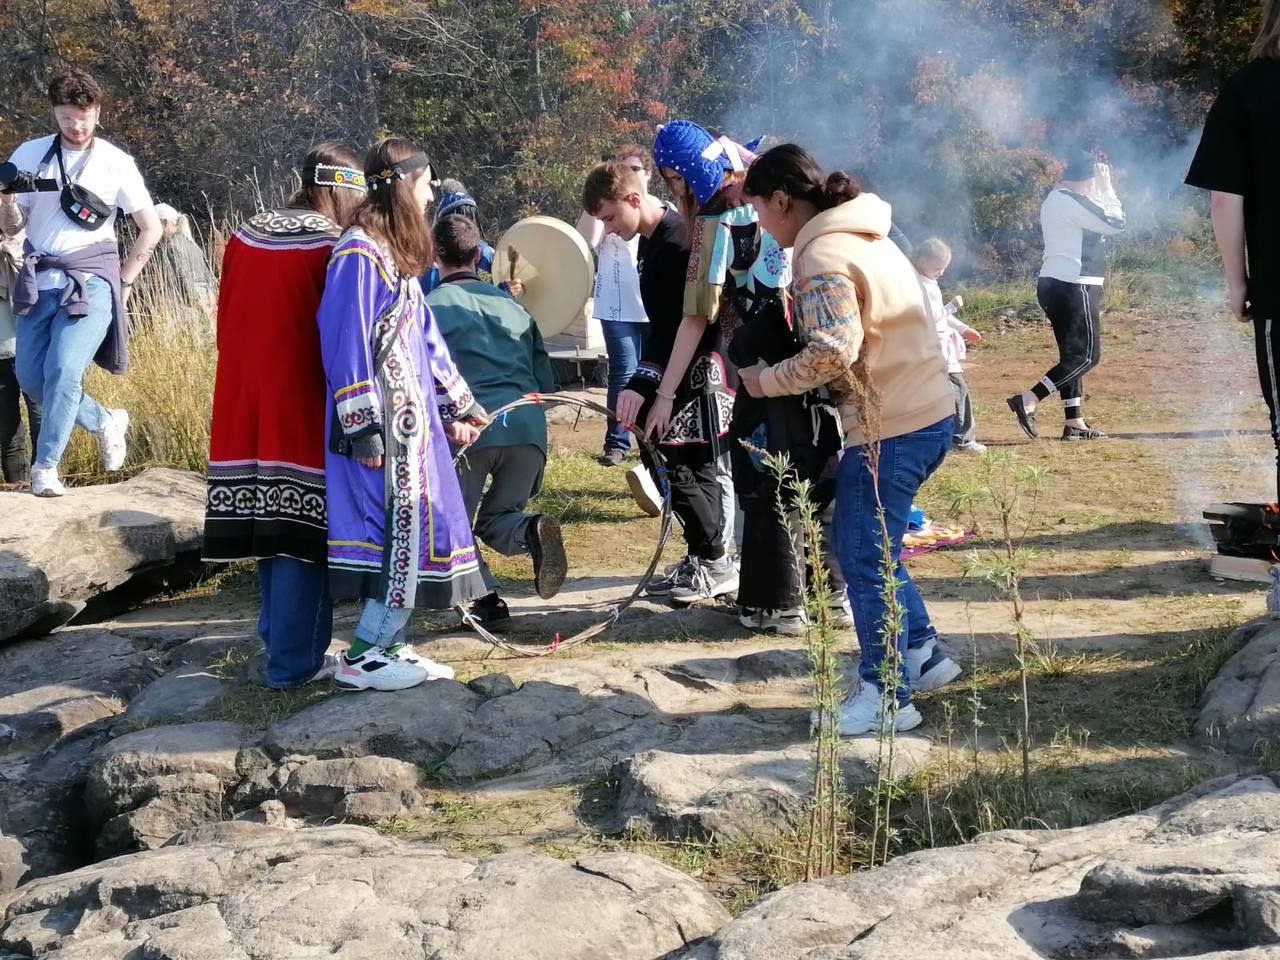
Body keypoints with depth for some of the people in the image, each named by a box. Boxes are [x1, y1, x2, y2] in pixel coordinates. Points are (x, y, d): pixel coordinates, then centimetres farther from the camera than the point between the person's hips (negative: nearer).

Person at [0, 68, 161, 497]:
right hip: (39, 281, 4)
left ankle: (45, 466, -8)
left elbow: (151, 229, 8)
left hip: (90, 282, -4)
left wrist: (124, 281, 3)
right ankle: (105, 421, 24)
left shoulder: (116, 163, 0)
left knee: (63, 369, -19)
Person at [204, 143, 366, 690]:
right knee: (302, 532, -1)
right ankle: (294, 660, 3)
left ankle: (278, 636, 28)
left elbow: (226, 324, 14)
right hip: (302, 410, -6)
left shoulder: (242, 240, 7)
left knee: (270, 524, 17)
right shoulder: (333, 247, -11)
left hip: (244, 408, 7)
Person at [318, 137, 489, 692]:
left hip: (412, 419, 10)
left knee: (413, 529, 10)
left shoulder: (397, 253, 16)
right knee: (400, 529, -8)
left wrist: (457, 406, 24)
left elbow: (424, 338, 23)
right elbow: (347, 344, -17)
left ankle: (388, 646, 16)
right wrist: (364, 428, -20)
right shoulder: (359, 254, -13)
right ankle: (362, 659, -2)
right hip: (382, 423, -10)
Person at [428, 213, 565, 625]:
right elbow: (546, 381, 22)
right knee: (498, 519, 19)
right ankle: (531, 531, -13)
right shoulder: (512, 305, 23)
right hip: (529, 428, 4)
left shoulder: (430, 307, 8)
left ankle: (484, 598, -6)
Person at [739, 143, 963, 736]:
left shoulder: (822, 257, -16)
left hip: (891, 430, -10)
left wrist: (766, 381, -12)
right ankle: (923, 655, 28)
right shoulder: (865, 236, 15)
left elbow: (831, 353, -26)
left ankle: (887, 699, 9)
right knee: (859, 540, 21)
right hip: (929, 413, 10)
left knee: (865, 560, 0)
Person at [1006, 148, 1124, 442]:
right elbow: (1115, 223, -12)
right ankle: (1027, 400, -17)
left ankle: (1074, 423, 13)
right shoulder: (1072, 201, -15)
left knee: (1073, 355, 13)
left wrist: (1099, 192, 16)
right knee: (1087, 355, -7)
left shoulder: (1057, 199, 16)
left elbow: (1096, 223, 25)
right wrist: (1107, 188, -2)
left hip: (1056, 285, 11)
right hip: (1072, 287, -11)